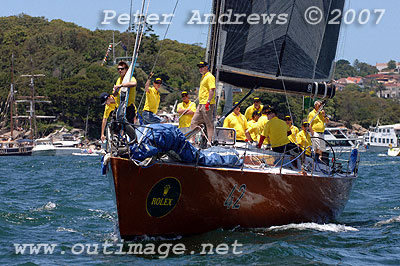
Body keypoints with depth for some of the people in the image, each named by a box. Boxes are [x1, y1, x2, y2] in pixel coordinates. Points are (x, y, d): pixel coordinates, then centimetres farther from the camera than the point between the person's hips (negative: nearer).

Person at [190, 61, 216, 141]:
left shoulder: (210, 77, -9)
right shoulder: (203, 77, 22)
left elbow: (212, 90, -18)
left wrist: (208, 102, -25)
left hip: (207, 104, -10)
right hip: (201, 104, 10)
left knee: (209, 124, -7)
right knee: (194, 122, 9)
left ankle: (210, 140, -6)